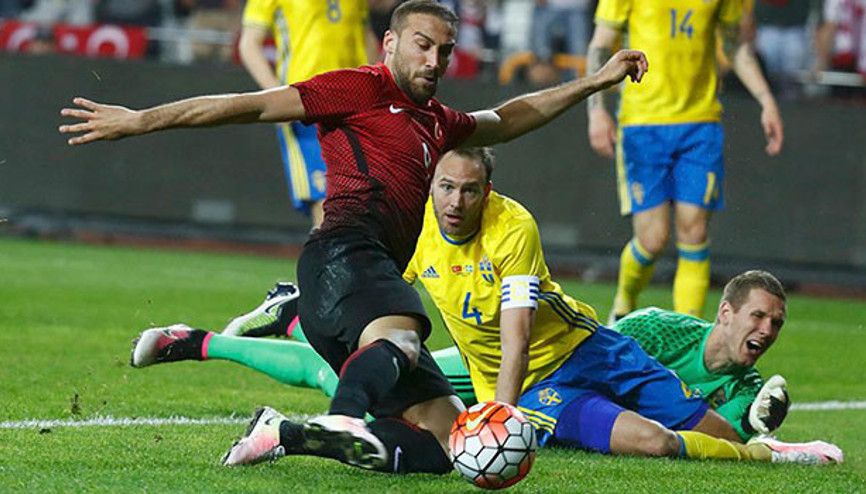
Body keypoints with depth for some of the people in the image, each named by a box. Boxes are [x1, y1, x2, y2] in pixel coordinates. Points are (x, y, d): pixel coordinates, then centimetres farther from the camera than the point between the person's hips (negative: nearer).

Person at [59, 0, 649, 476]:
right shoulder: (362, 89, 7)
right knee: (400, 338, -41)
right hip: (345, 256, -9)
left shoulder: (437, 123, 32)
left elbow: (509, 119, 51)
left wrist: (595, 82, 52)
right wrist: (140, 121, 1)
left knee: (446, 443, -4)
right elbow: (250, 106, 3)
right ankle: (342, 423, -70)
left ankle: (286, 435, -8)